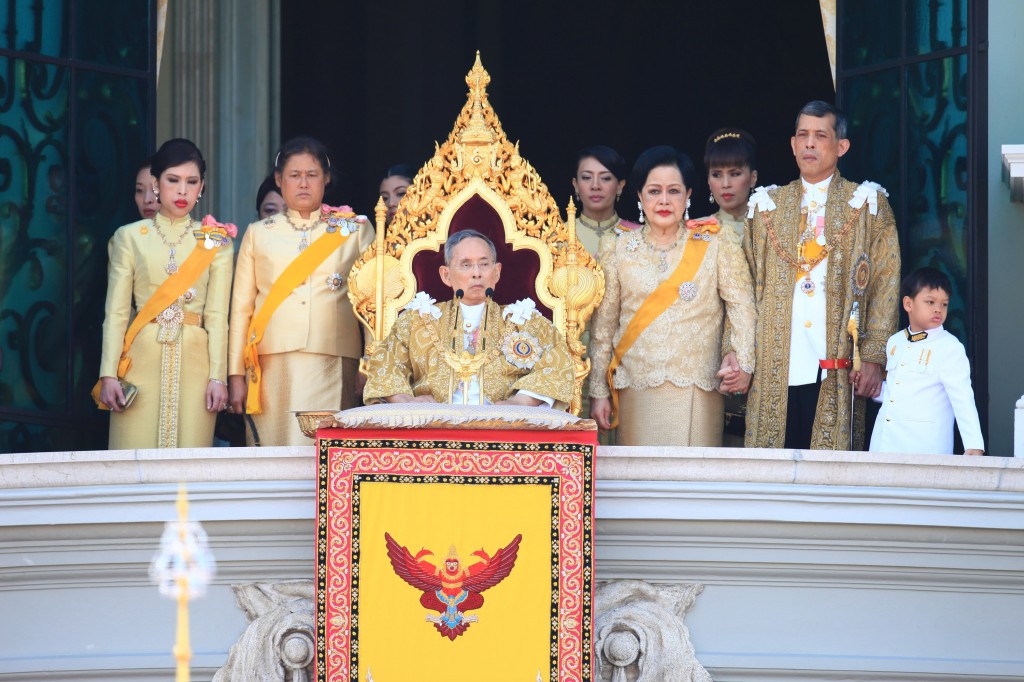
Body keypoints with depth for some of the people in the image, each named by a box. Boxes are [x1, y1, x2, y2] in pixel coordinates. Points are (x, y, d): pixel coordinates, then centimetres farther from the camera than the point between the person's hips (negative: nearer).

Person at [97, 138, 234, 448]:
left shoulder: (215, 241, 10)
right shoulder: (129, 237, 8)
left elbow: (217, 315, 5)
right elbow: (116, 312, 4)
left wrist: (218, 376, -4)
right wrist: (109, 374, -5)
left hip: (194, 362, 1)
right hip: (142, 361, -1)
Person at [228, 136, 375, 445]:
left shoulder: (356, 231, 12)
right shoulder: (258, 234, 14)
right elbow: (241, 307, 12)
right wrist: (236, 374, 4)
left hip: (332, 365, -1)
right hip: (272, 366, 1)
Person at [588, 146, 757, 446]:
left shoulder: (715, 245, 4)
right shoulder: (618, 250, 8)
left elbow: (742, 306, -1)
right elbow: (603, 326, 10)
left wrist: (742, 359, -16)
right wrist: (598, 392, 8)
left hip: (698, 389, -1)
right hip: (637, 391, 1)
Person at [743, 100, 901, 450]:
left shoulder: (866, 203, 8)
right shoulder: (768, 205, 16)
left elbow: (885, 286, 3)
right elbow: (748, 286, 14)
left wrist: (873, 358, -6)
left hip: (836, 373, -2)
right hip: (775, 370, 2)